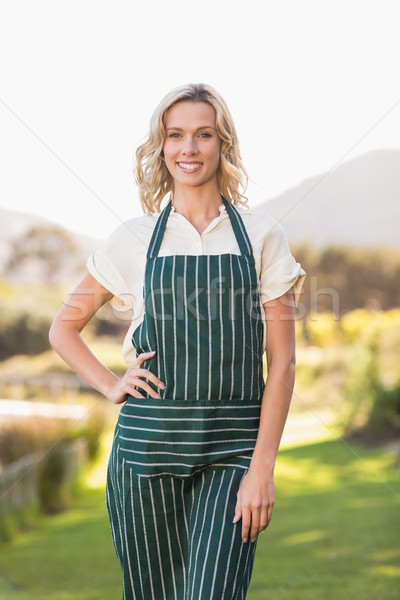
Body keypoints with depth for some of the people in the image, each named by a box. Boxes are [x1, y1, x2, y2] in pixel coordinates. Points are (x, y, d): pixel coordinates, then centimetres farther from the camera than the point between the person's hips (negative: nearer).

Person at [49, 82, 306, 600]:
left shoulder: (262, 237, 3)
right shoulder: (134, 239, 6)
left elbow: (282, 362, 0)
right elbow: (63, 329, 16)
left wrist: (262, 468, -7)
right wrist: (111, 387, 1)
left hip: (231, 450, -1)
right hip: (147, 446, 1)